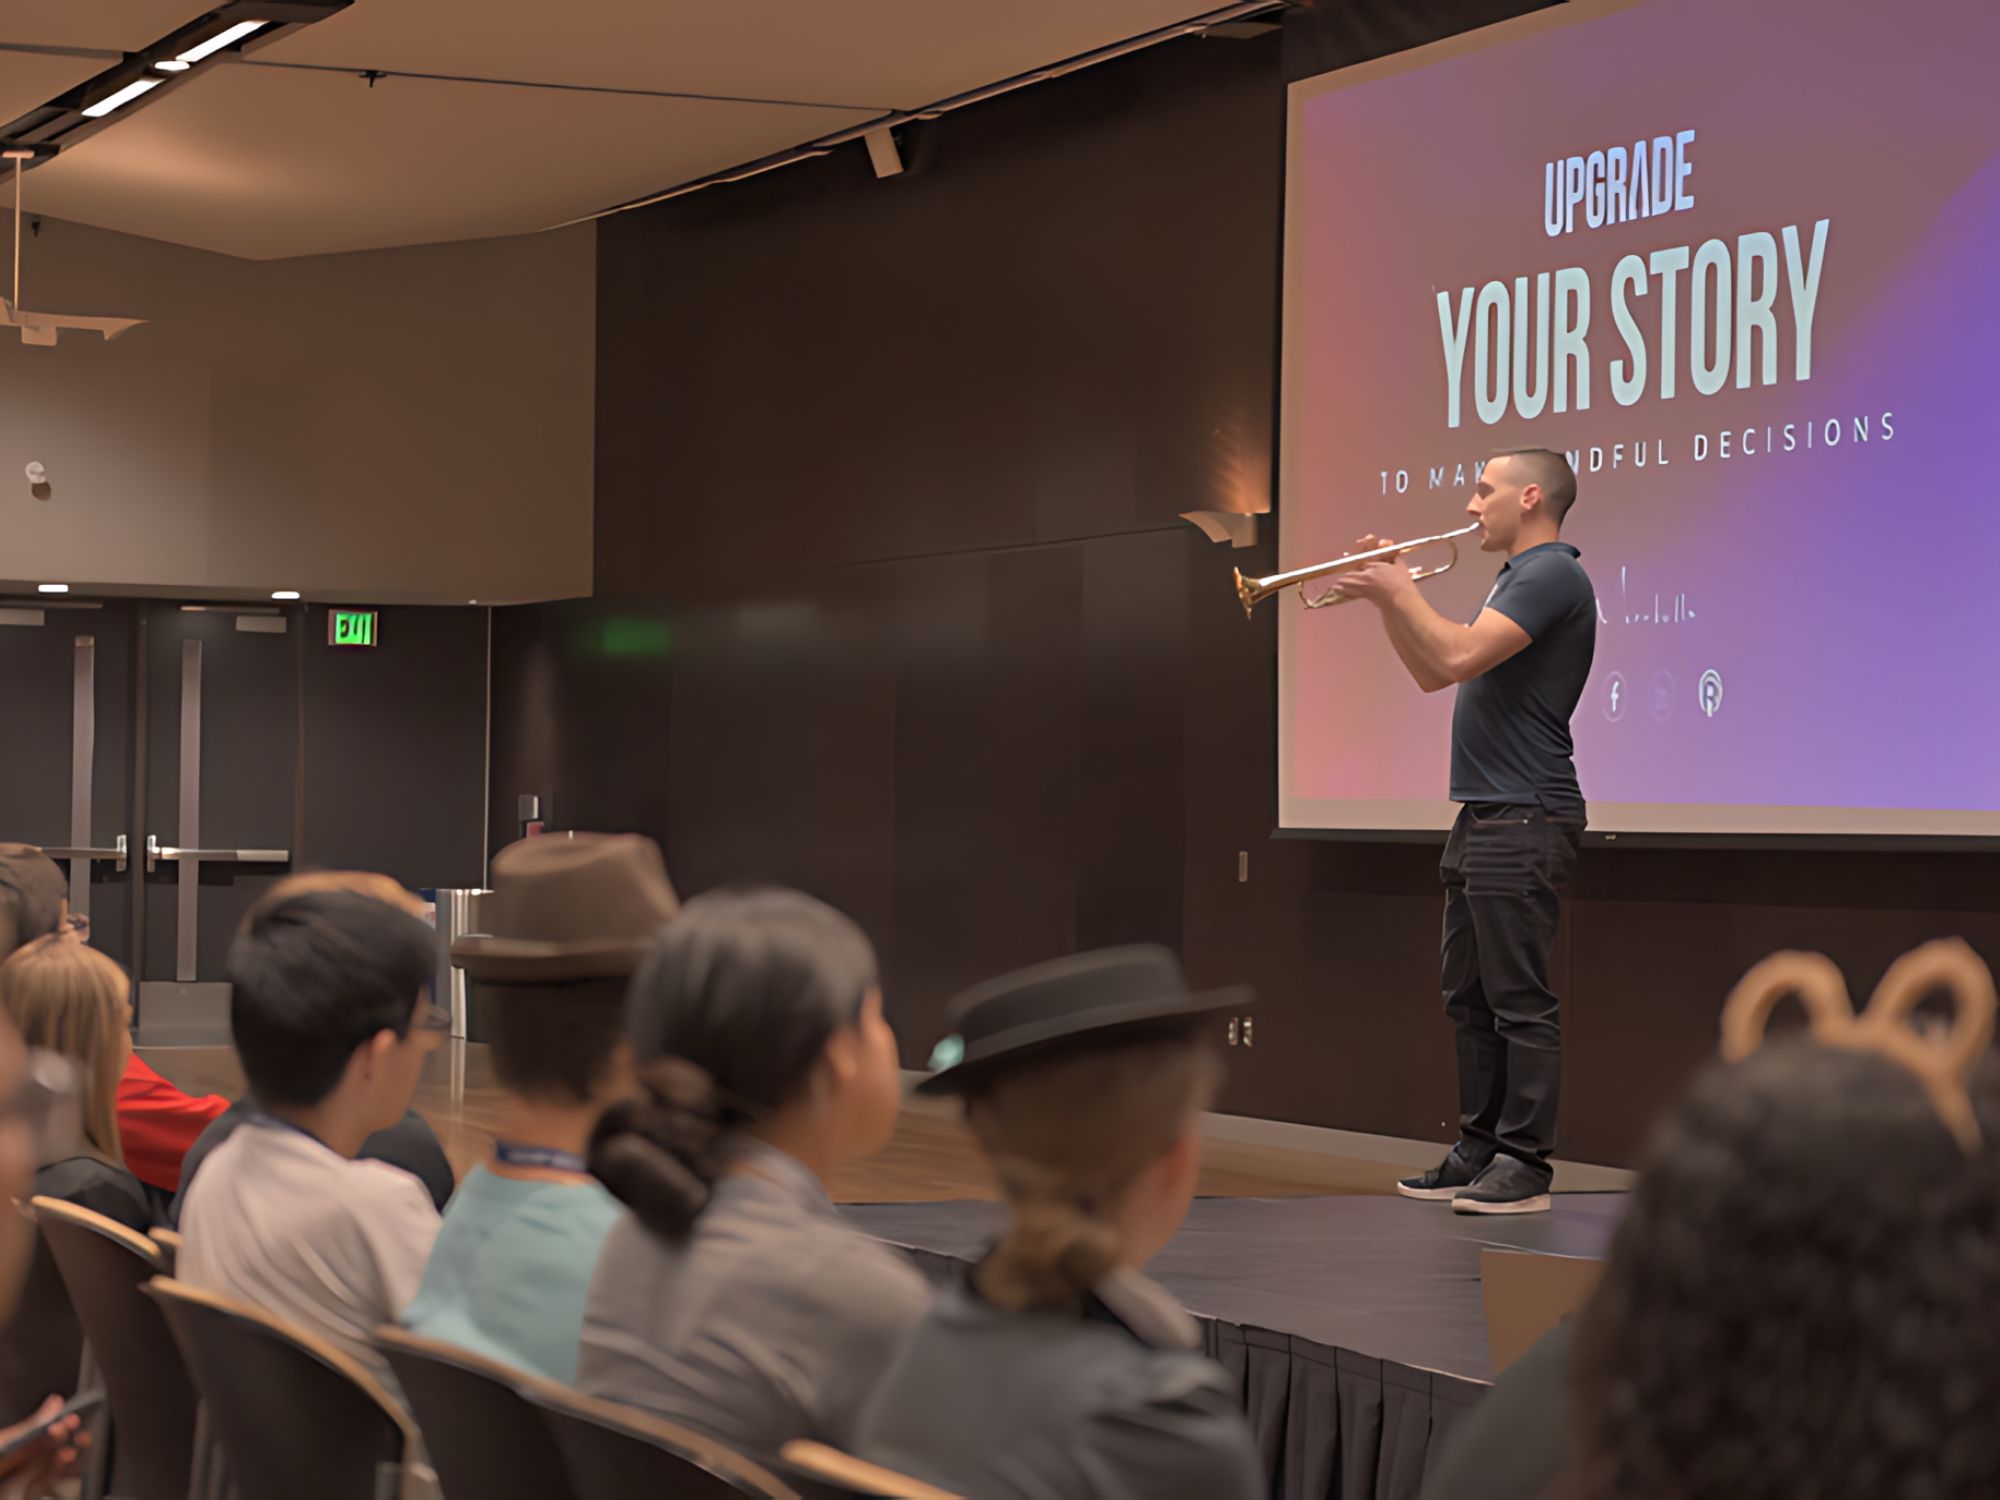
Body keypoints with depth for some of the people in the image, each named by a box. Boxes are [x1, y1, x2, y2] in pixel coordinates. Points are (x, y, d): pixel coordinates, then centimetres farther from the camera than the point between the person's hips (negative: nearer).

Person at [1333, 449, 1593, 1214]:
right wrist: (1386, 596, 13)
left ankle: (1524, 1166, -3)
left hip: (1524, 821, -11)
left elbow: (1458, 656, -24)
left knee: (1519, 1000, -7)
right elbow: (1432, 674, 23)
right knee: (1471, 998, 13)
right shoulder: (1518, 578, 21)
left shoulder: (1552, 575, -13)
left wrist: (1402, 591, -11)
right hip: (1484, 818, 11)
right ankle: (1479, 1151, 19)